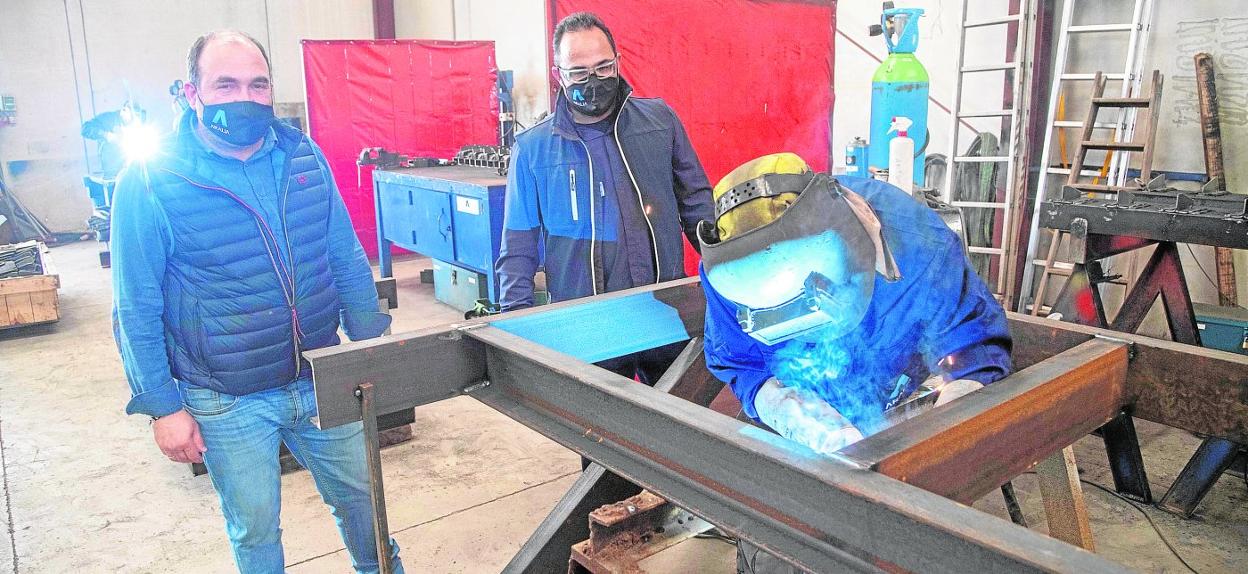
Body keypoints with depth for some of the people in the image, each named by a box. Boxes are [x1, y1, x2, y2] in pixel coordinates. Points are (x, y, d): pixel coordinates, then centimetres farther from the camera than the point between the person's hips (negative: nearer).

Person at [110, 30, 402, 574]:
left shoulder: (303, 156, -1)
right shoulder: (148, 183, -13)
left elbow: (348, 261, 5)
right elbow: (137, 310, -8)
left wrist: (373, 349, 5)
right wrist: (163, 406, -8)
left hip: (322, 381, 4)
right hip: (227, 404, -3)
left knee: (359, 492, 19)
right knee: (255, 528, 14)